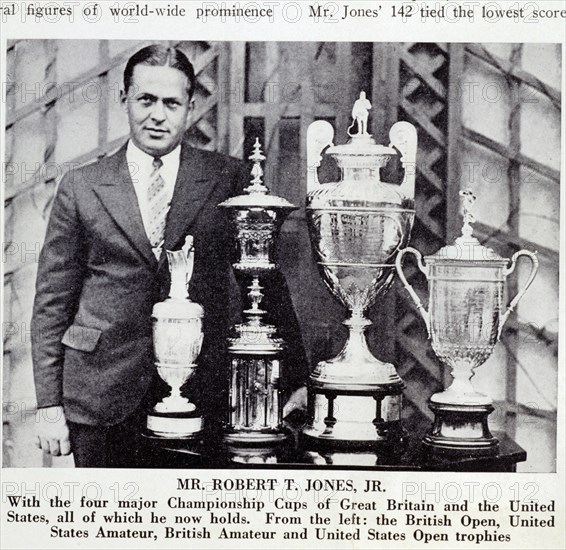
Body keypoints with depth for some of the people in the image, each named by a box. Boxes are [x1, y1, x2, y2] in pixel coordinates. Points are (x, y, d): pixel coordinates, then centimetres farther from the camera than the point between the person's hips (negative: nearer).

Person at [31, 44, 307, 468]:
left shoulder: (229, 179, 4)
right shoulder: (81, 188, 6)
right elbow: (52, 302, 7)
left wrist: (297, 381, 3)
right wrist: (49, 406, 2)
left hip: (202, 394, 0)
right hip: (102, 396, 1)